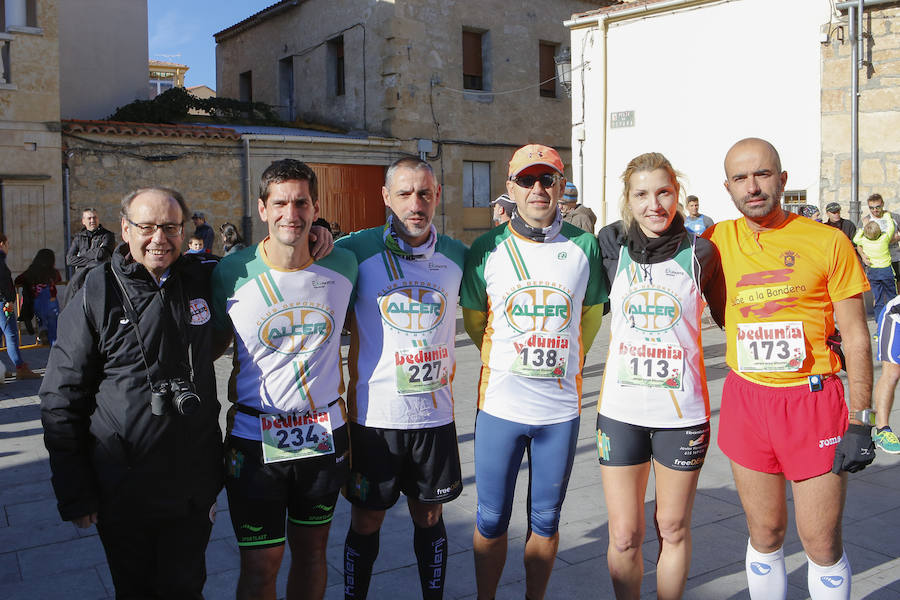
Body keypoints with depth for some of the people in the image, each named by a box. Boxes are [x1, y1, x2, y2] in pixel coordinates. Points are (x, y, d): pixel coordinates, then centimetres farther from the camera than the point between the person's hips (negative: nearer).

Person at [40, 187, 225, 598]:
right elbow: (61, 398, -4)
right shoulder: (96, 294, -8)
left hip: (193, 485, 2)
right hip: (122, 490, -1)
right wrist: (74, 494, -5)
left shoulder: (203, 279, -1)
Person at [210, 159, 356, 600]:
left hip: (324, 435, 2)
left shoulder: (342, 265, -3)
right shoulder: (233, 273, -9)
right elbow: (213, 345, 5)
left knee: (312, 550, 17)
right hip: (254, 439, -2)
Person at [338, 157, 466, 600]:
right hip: (372, 415, -2)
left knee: (430, 517, 16)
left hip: (434, 414, 2)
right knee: (366, 521, 11)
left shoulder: (456, 256, 2)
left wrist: (447, 369, 10)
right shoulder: (357, 250, -6)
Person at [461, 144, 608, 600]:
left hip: (561, 407, 1)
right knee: (491, 520, 9)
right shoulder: (487, 250, -2)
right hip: (500, 404, 0)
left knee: (546, 520, 13)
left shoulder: (584, 246, 0)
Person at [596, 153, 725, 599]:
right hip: (620, 409, 0)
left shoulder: (700, 251, -1)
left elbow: (726, 314, 13)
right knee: (624, 536, 6)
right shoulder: (611, 244, 0)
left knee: (673, 529, 14)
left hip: (682, 411, 0)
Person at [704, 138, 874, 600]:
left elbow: (856, 335, -2)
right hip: (745, 400, 2)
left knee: (821, 542, 5)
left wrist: (860, 421, -5)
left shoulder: (828, 242, -3)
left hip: (813, 400, -2)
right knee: (764, 535, 13)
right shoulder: (717, 241, 4)